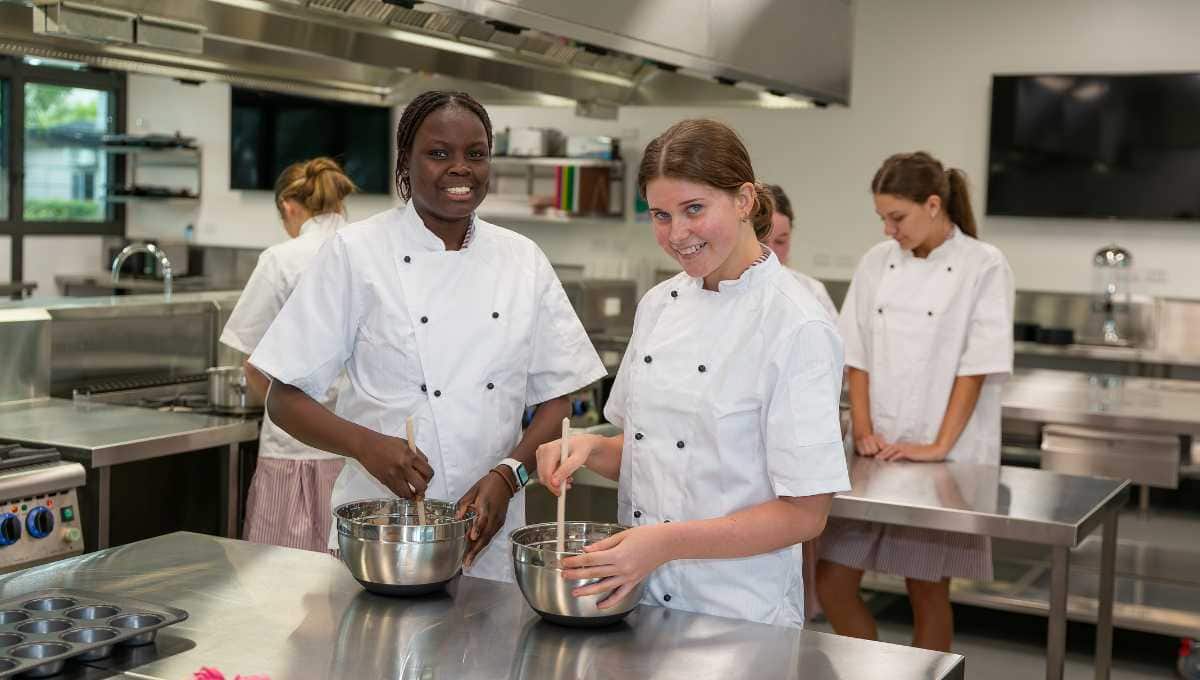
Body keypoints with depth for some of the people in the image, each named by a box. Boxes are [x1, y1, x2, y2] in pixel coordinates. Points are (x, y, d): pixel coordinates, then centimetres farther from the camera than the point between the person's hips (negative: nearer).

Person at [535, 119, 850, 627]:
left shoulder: (796, 326, -16)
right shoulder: (660, 304, 4)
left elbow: (804, 513, -17)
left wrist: (668, 542, -26)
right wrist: (590, 450, -7)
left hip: (737, 613, -5)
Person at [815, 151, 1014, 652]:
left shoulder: (984, 267, -7)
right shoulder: (877, 263, 7)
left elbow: (976, 367, -12)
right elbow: (857, 355, 6)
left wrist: (939, 447, -17)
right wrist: (863, 432, -5)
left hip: (944, 460, -4)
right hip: (875, 455, 5)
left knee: (927, 593, 4)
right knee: (832, 583, 5)